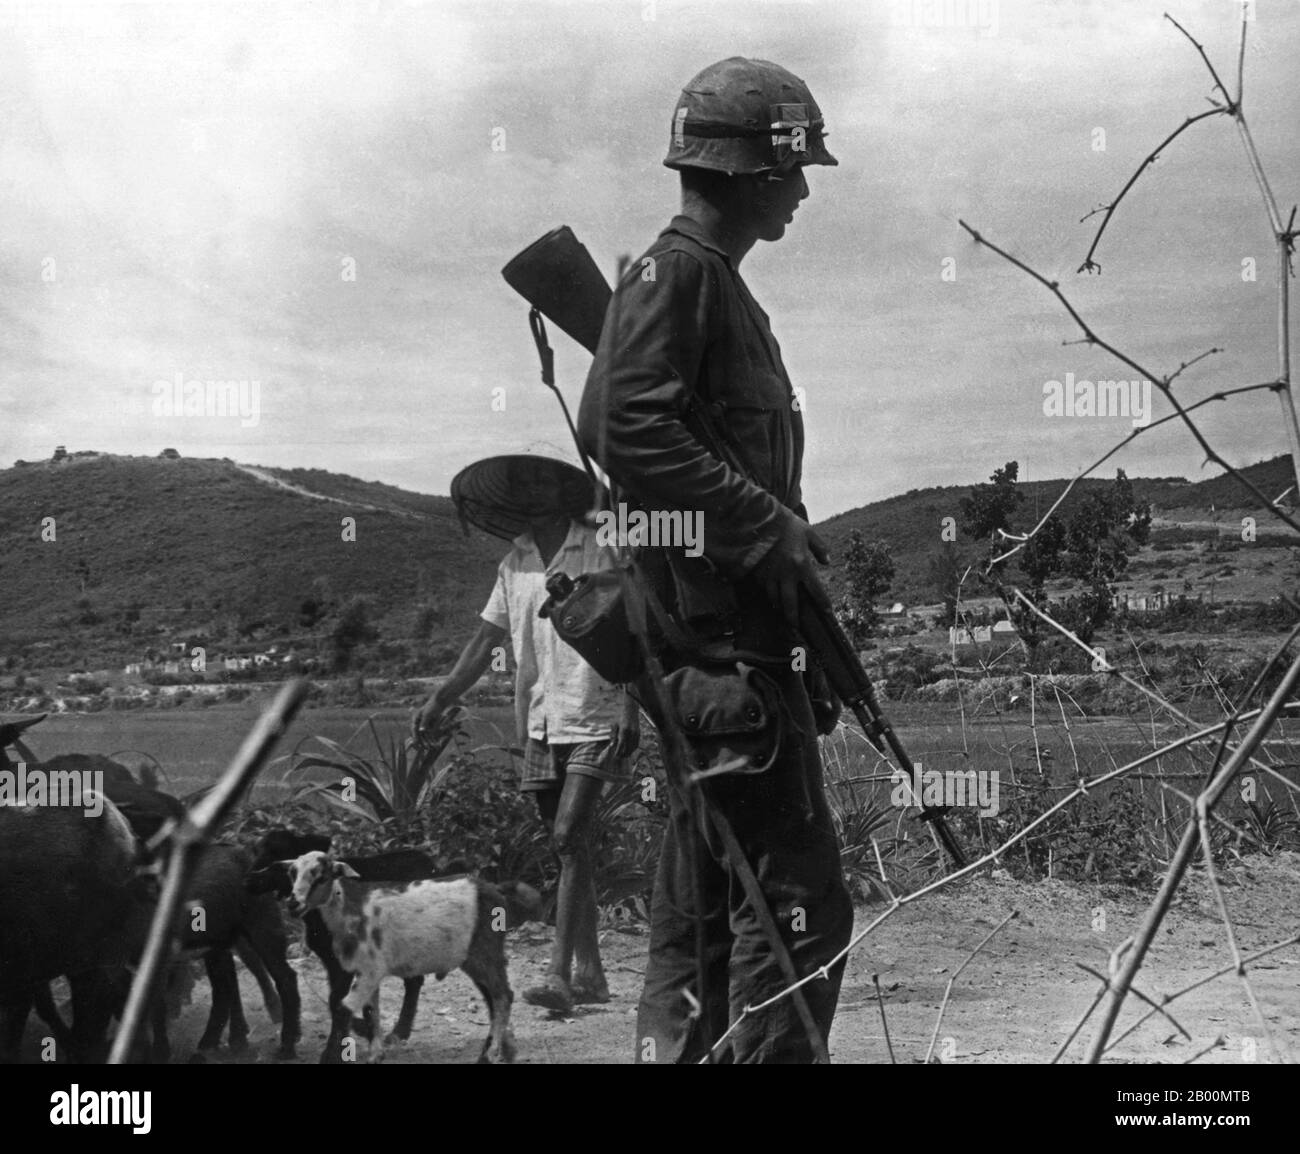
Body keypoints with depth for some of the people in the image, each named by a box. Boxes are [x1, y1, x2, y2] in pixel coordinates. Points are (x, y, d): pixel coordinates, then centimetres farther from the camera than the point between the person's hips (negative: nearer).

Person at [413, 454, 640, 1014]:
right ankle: (589, 972, 14)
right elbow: (486, 639, 14)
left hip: (594, 720, -6)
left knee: (569, 838, -15)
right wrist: (439, 700, 6)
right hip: (541, 721, 6)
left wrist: (630, 711, -15)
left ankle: (559, 973, -16)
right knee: (568, 846, 8)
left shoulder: (601, 554, -5)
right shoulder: (514, 564, 11)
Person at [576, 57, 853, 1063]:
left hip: (734, 625, 11)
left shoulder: (716, 283, 22)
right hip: (721, 624, -11)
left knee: (708, 893, 14)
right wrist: (771, 533, -20)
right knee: (799, 893, -11)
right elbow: (635, 436, -22)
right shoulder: (675, 272, -9)